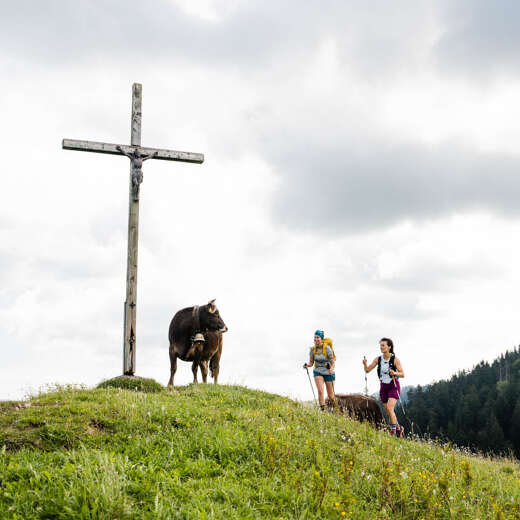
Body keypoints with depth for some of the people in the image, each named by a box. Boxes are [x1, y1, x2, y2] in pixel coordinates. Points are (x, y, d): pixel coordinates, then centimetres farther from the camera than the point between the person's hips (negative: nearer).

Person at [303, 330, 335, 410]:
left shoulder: (327, 348, -17)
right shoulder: (312, 349, -5)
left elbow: (332, 362, -18)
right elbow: (311, 363, 2)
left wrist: (332, 369, -39)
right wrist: (307, 365, -21)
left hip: (328, 373, -2)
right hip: (318, 372, 2)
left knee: (330, 395, 6)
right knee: (320, 391, -21)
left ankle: (332, 408, 37)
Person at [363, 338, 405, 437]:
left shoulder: (395, 359, -13)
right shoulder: (378, 359, -1)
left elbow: (402, 374, -10)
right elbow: (367, 370, 1)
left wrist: (394, 373, -30)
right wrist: (365, 364, -20)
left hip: (394, 386, -5)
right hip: (383, 387, 5)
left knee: (389, 408, -22)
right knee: (388, 413, 9)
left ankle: (393, 431, -11)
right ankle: (398, 428, 31)